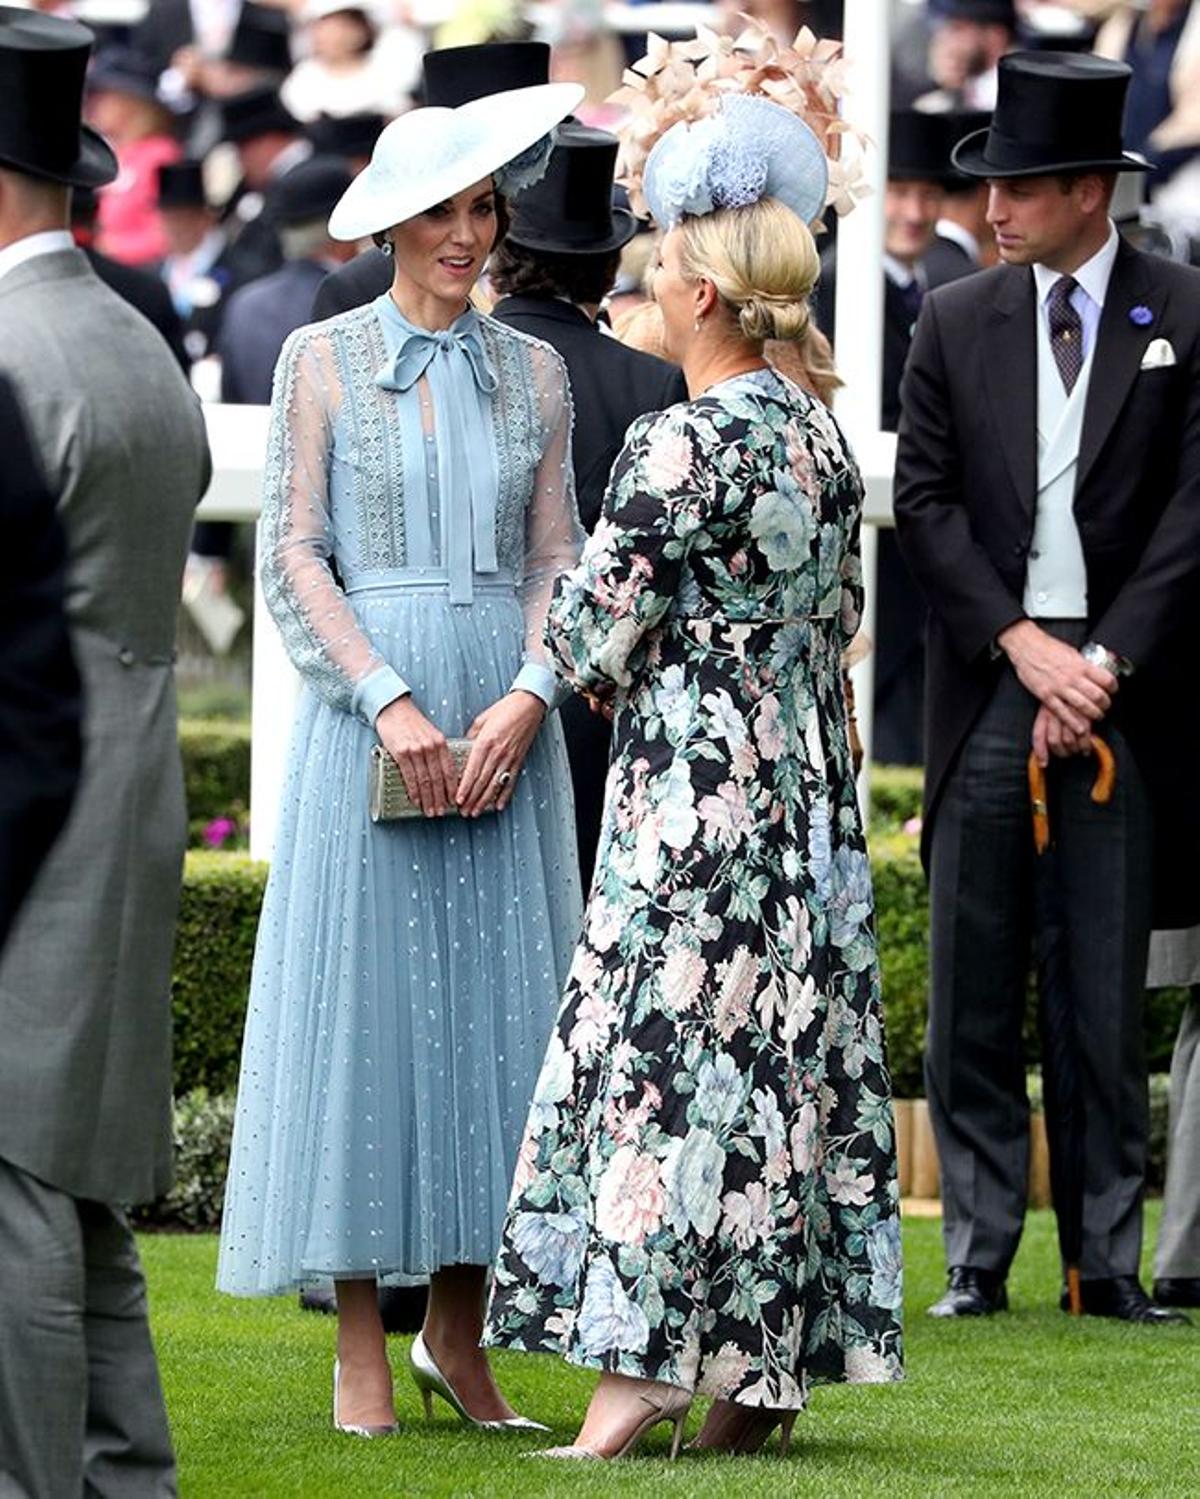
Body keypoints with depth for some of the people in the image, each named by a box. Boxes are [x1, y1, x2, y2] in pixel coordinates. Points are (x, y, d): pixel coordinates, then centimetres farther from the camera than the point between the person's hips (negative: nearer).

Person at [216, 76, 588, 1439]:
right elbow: (293, 557, -3)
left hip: (503, 719, 3)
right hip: (364, 705, -3)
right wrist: (391, 704, -14)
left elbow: (554, 562, 9)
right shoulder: (321, 360, 2)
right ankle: (360, 1349, 0)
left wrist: (526, 699, -9)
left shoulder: (533, 375, 11)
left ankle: (458, 1335, 8)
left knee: (492, 998, 1)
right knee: (364, 995, -3)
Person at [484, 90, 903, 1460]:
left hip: (690, 792, -8)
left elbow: (595, 641, -13)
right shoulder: (825, 443, 8)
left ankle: (644, 1365, -8)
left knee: (657, 1054, -5)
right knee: (796, 1044, 8)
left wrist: (569, 638, 8)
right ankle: (766, 1369, 11)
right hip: (805, 786, 8)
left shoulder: (676, 447, -15)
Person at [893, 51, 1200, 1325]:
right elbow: (924, 502, 5)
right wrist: (1024, 644, -7)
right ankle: (978, 1255, 6)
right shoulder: (955, 323, 9)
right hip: (988, 685, 2)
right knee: (973, 985, 2)